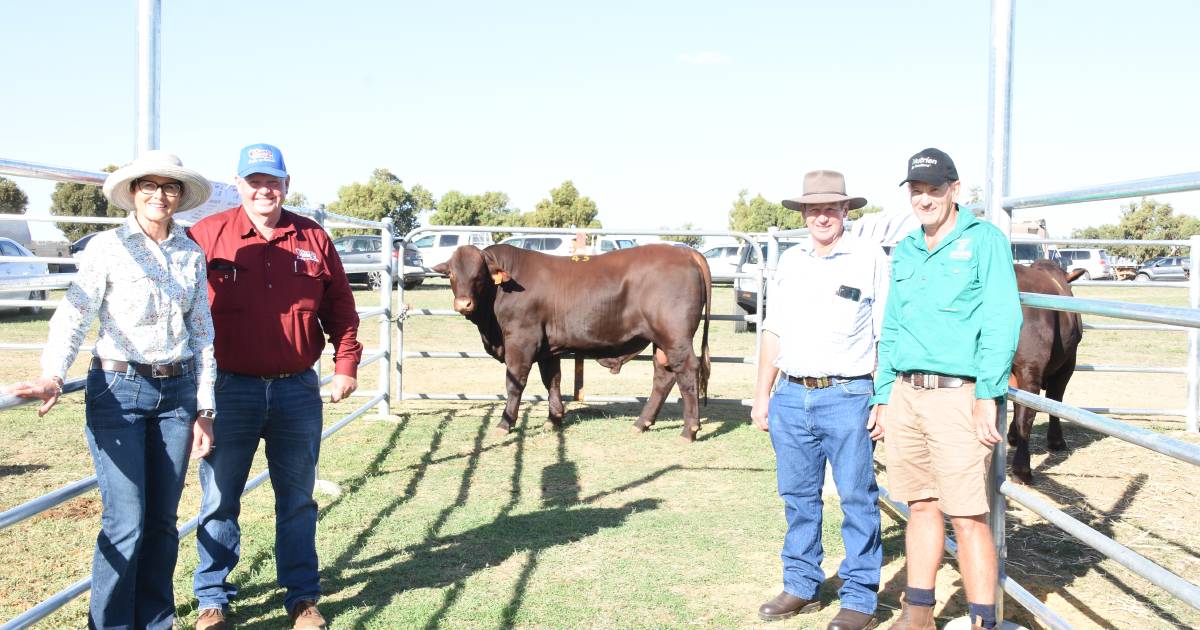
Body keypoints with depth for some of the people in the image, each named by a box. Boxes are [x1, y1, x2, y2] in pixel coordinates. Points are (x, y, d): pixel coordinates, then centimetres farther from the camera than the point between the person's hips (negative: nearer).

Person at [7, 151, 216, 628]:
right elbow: (74, 315, -13)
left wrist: (204, 409, 9)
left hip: (177, 391, 4)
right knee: (126, 524, -6)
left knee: (162, 521, 8)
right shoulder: (108, 247, -4)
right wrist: (53, 376, -30)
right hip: (119, 391, -4)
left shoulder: (191, 254, 8)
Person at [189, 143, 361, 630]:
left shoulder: (313, 239, 6)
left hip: (298, 389, 2)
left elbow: (340, 307, 11)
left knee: (298, 498, 11)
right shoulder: (208, 235, -1)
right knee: (219, 498, 6)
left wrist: (346, 365, 4)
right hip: (230, 388, -2)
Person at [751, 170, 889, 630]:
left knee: (857, 498, 1)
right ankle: (801, 587, 25)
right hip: (791, 397, 5)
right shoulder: (789, 261, 13)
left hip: (846, 397, -5)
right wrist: (762, 395, 13)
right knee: (798, 496, 12)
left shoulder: (871, 259, -1)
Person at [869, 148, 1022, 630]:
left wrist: (988, 396, -16)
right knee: (921, 505, 13)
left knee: (968, 516, -5)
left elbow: (1003, 321, -9)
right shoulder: (904, 252, 17)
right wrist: (882, 397, 14)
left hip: (958, 395, -6)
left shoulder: (984, 240, -2)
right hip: (905, 394, 6)